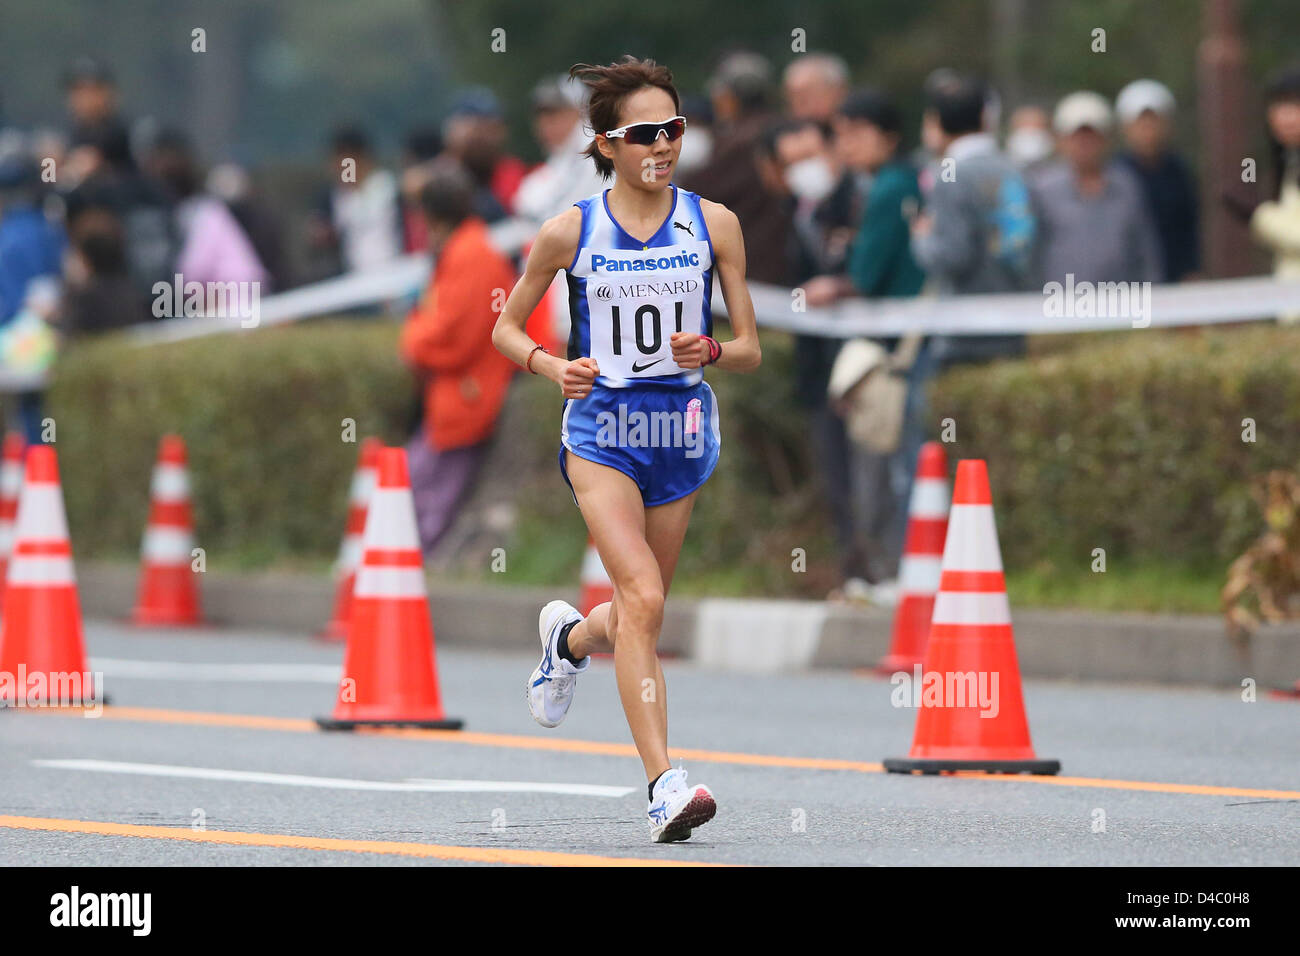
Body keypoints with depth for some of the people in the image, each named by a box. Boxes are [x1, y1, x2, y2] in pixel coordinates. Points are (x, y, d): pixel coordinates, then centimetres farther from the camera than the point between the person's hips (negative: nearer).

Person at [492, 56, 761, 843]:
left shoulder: (713, 224, 1)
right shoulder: (570, 232, -3)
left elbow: (751, 351, 4)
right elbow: (505, 329, 8)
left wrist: (710, 351, -18)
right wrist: (551, 365, -12)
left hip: (683, 433, 3)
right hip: (602, 430, -3)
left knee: (641, 613, 14)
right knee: (644, 599, -20)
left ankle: (571, 637, 51)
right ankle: (665, 784, -24)